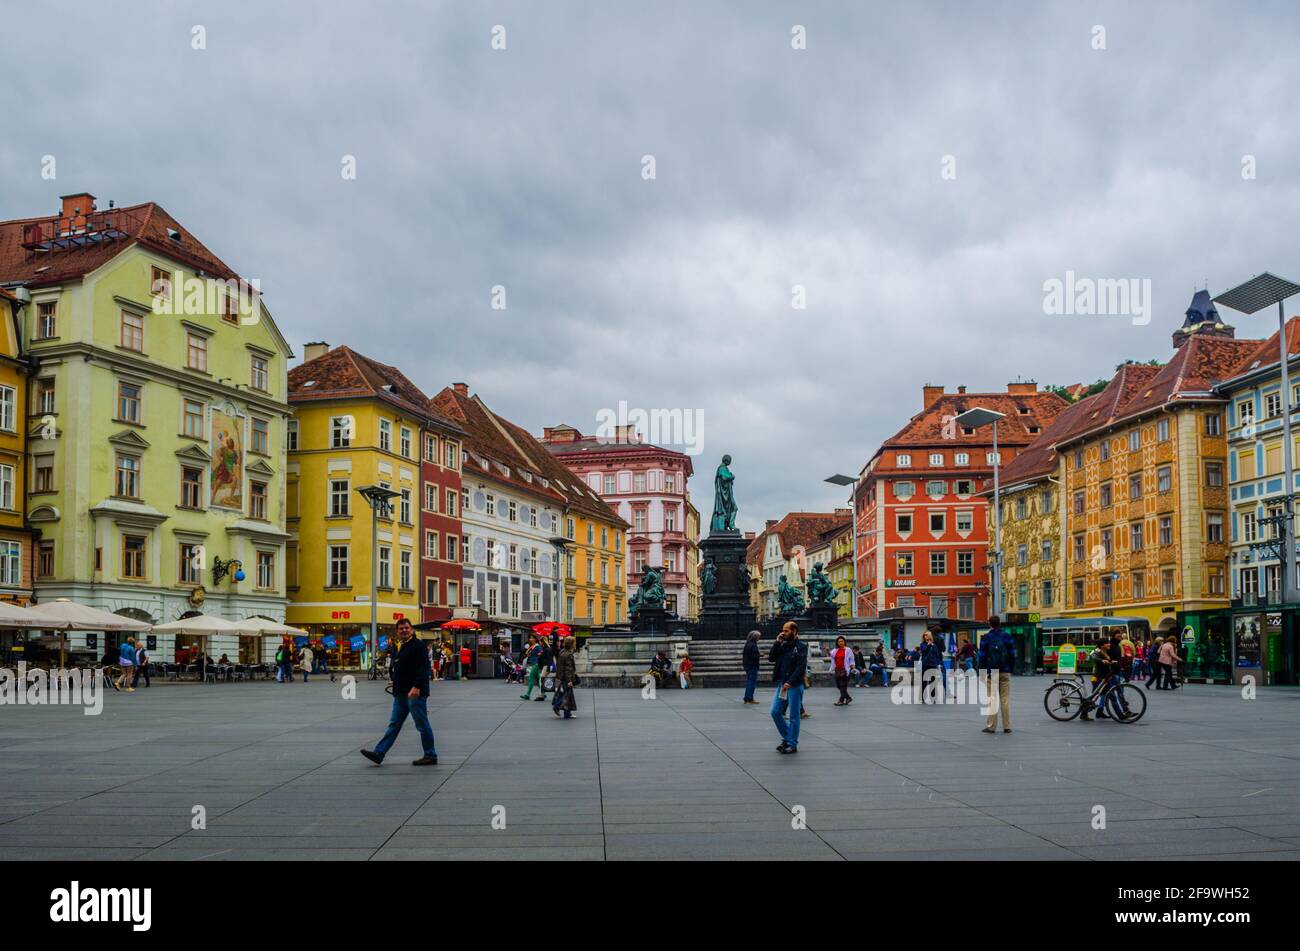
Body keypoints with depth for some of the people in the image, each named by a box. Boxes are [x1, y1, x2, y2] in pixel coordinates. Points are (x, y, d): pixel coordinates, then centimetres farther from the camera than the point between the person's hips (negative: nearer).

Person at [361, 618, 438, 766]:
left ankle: (430, 756, 7)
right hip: (401, 694, 9)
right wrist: (397, 689, 21)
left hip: (415, 693, -9)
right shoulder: (401, 648, 17)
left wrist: (417, 687, -28)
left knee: (422, 725, -1)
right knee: (394, 724, 8)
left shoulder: (417, 646, -11)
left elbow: (424, 669, -20)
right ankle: (378, 754, 7)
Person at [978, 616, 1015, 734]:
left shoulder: (985, 638, -2)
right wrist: (1011, 669, 11)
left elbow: (982, 657, -3)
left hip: (991, 673, -2)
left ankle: (991, 726, -1)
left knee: (992, 699, 0)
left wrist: (983, 672, 3)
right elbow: (1012, 655, 5)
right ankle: (1007, 726, 3)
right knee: (1005, 699, 3)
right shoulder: (1007, 637, 4)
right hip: (1005, 672, 2)